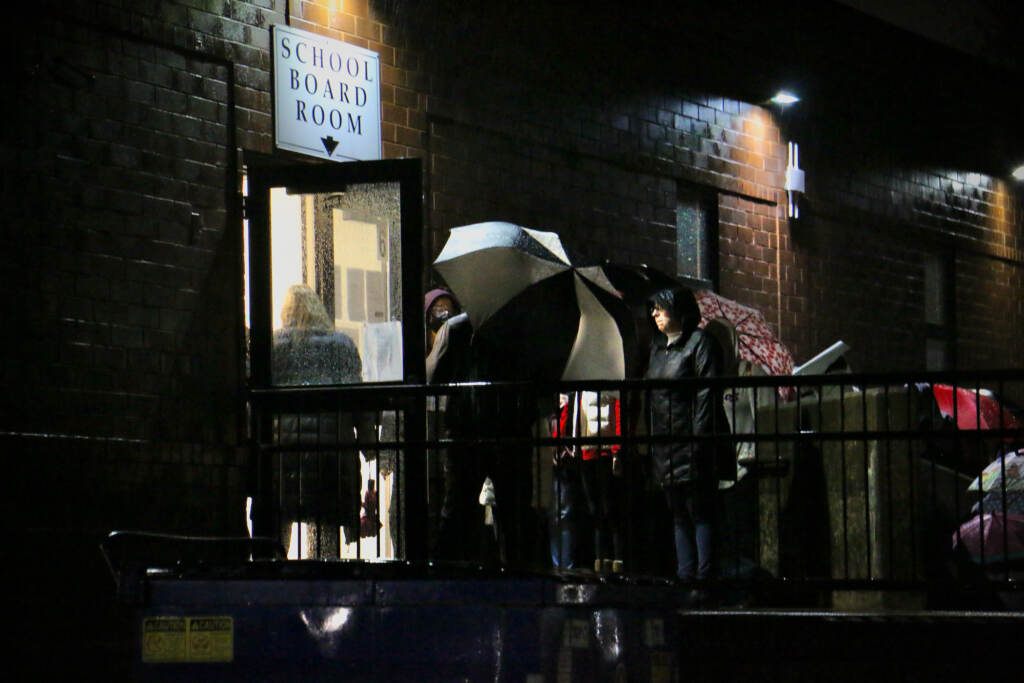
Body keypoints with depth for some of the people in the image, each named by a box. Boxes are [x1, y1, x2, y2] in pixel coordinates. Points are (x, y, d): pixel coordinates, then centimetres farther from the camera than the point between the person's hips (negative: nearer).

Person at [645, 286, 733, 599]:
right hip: (666, 446, 8)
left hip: (692, 444, -8)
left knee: (700, 512, -8)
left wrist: (699, 438, -19)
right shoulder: (658, 347, 18)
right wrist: (650, 443, 15)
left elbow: (708, 394, -12)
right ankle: (685, 578, 11)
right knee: (678, 515, 8)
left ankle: (704, 582, -9)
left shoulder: (700, 342, -5)